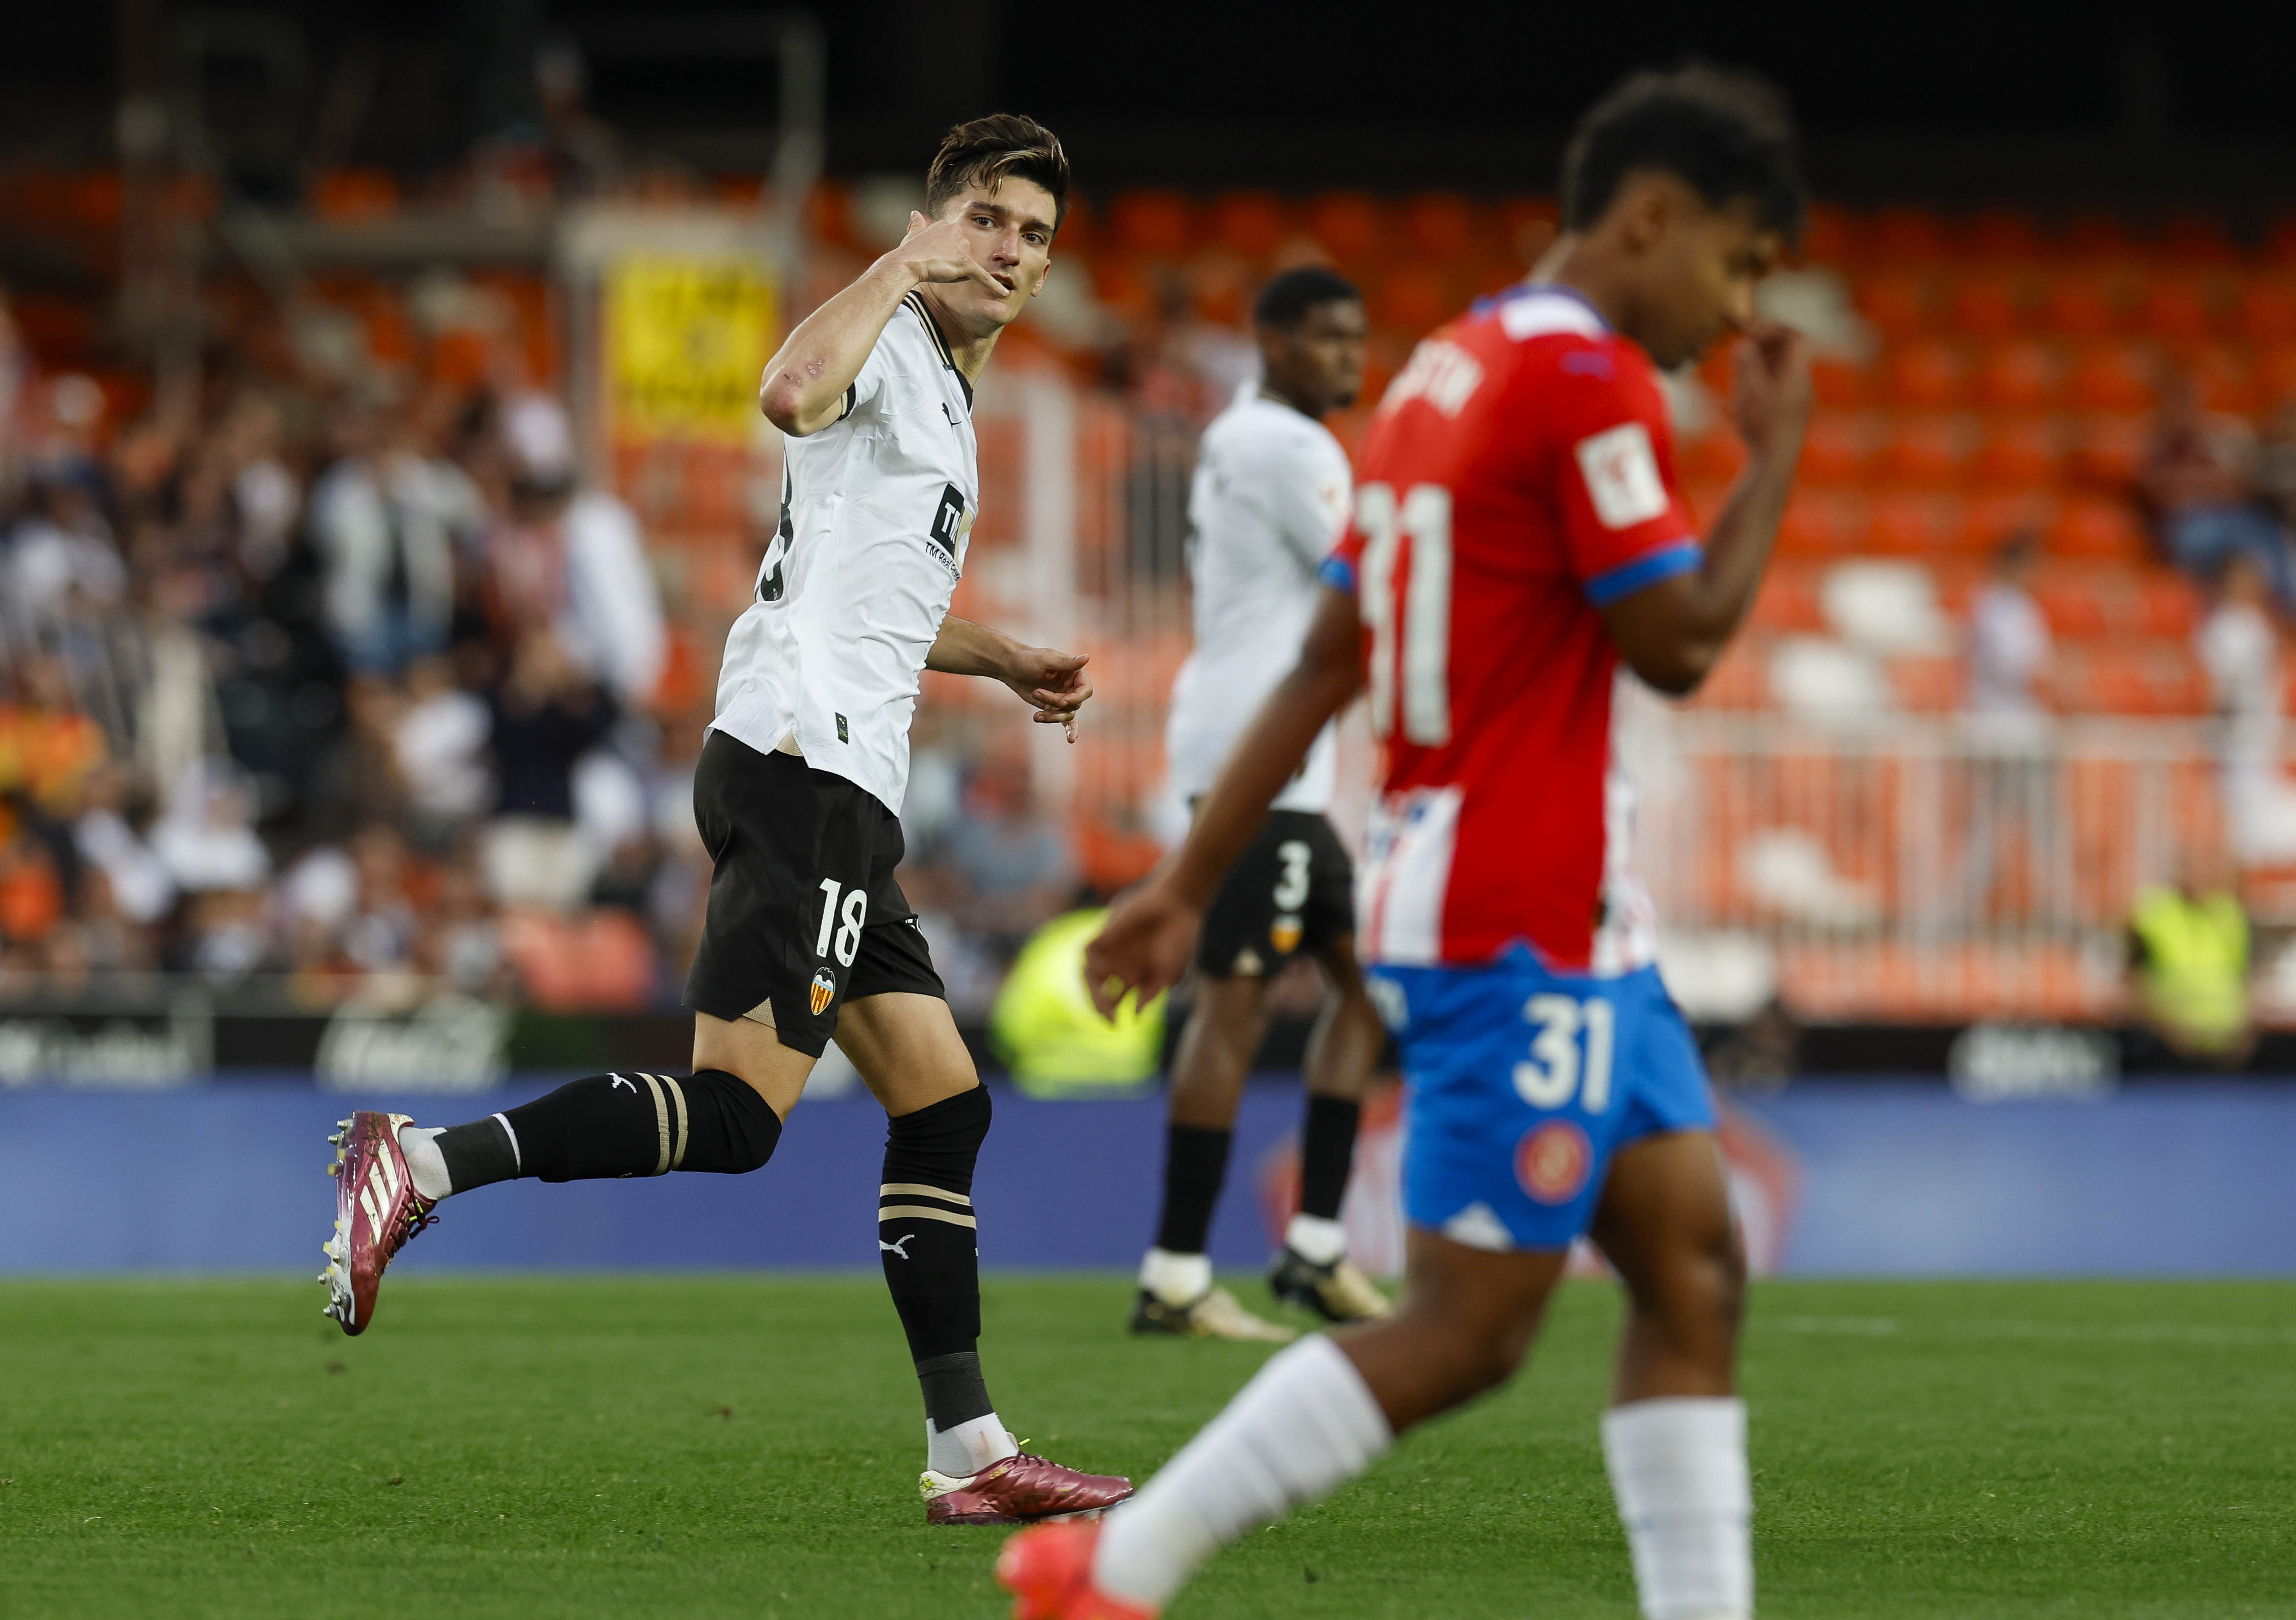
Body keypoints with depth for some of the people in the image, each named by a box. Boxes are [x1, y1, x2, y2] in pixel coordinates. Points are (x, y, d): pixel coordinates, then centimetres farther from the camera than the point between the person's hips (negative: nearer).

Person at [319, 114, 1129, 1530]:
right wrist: (904, 263, -18)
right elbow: (795, 391, -30)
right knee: (735, 1115, -20)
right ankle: (420, 1165, -21)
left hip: (841, 795, 10)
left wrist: (1010, 662, 41)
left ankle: (971, 1453, 11)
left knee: (944, 1107, 9)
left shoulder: (949, 398, 26)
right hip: (803, 760, -10)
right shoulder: (886, 344, -3)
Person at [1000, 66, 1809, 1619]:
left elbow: (1326, 659, 16)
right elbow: (1678, 642, -15)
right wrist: (1779, 450, -3)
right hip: (1526, 931, -10)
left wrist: (1190, 880, 16)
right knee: (1464, 1332, -6)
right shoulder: (1585, 380, -14)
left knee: (1695, 1265, 7)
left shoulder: (1451, 368, 15)